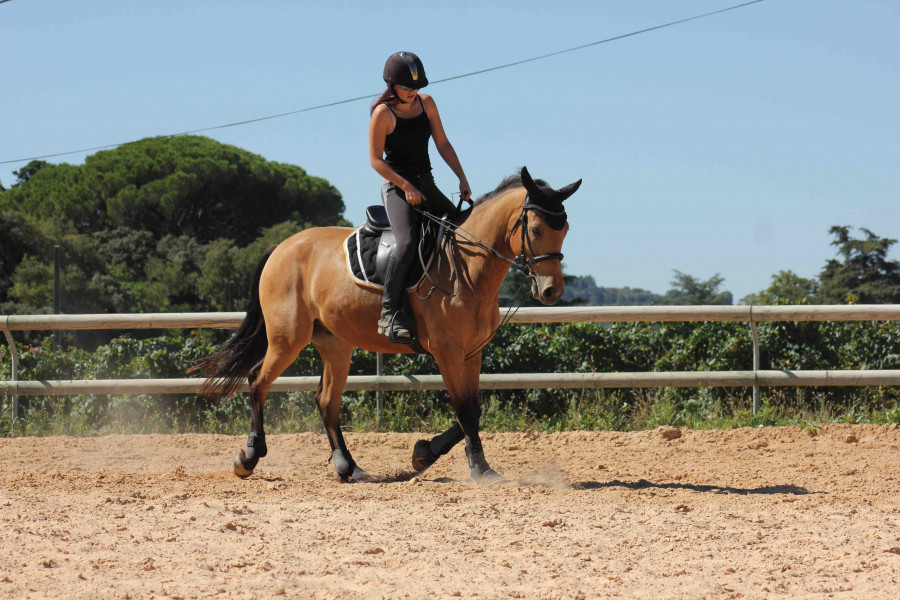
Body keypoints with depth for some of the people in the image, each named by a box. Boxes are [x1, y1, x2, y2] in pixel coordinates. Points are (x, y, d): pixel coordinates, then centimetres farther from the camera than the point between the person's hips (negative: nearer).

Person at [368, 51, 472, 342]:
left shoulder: (426, 103, 7)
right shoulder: (383, 113, -10)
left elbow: (442, 144, 11)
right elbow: (376, 160, -10)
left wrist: (462, 179, 2)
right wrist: (406, 187, -18)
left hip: (426, 185, 7)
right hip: (397, 187, -7)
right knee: (407, 243, -28)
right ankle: (389, 312, -25)